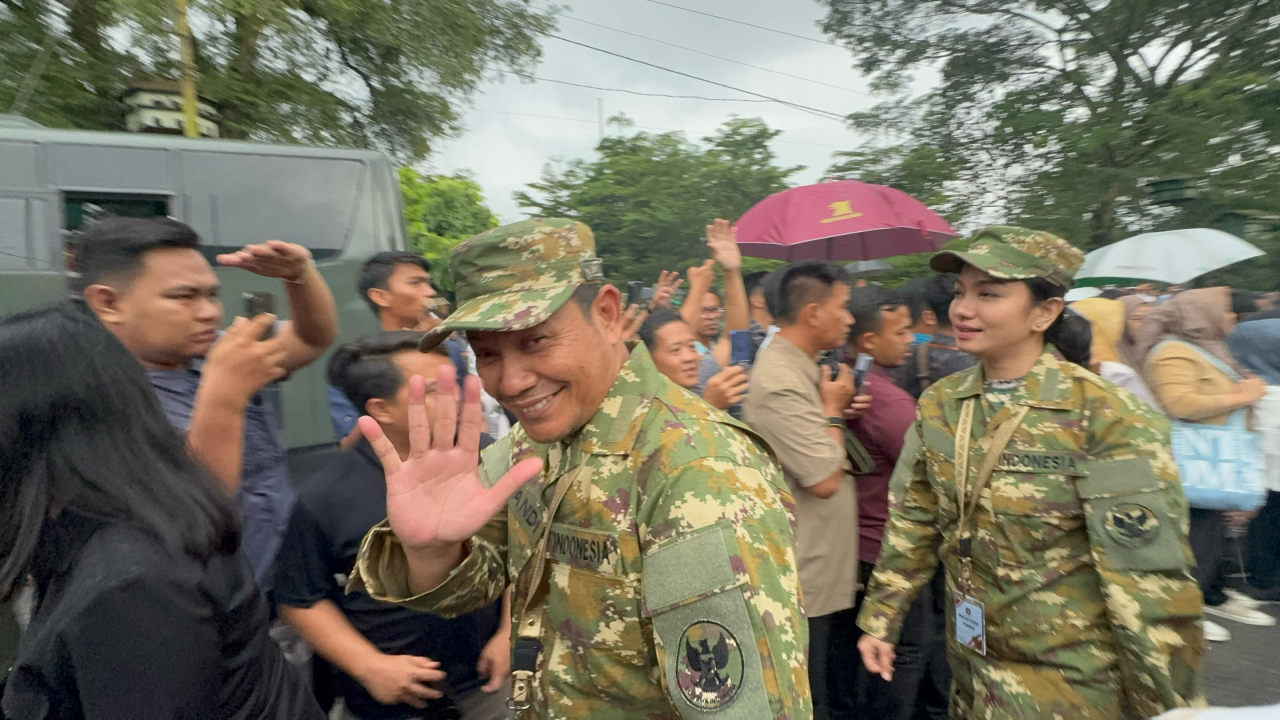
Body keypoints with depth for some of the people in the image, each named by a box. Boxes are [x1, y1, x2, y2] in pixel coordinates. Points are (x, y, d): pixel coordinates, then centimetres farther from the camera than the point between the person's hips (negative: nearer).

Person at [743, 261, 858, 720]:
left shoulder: (805, 368, 7)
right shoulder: (778, 381, -25)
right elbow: (826, 480, -25)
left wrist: (839, 410, 1)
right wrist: (833, 410, -12)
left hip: (830, 569, 10)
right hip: (806, 578, -10)